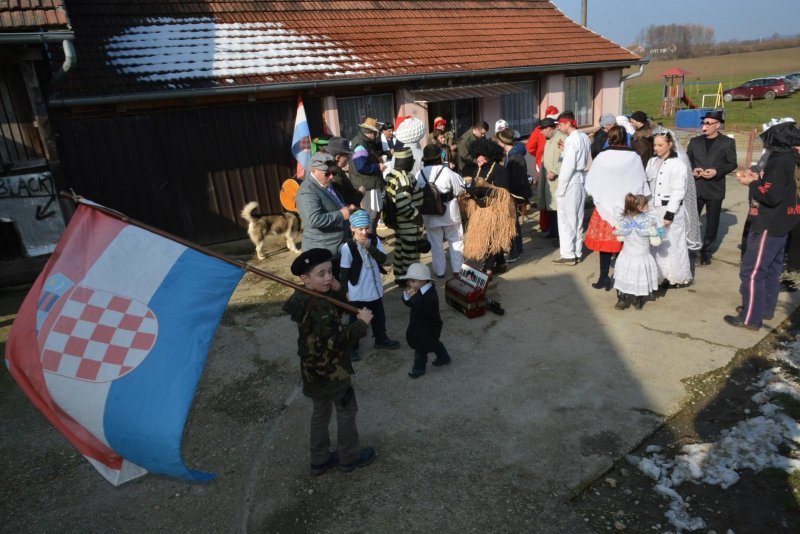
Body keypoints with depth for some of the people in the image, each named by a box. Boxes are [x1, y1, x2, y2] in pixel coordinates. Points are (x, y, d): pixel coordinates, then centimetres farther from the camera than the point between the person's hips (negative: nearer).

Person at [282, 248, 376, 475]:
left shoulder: (303, 297, -2)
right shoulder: (319, 306, -31)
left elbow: (333, 312, 7)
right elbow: (337, 341, -32)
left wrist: (337, 291, -10)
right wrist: (362, 323, -22)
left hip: (313, 369, 8)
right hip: (331, 370, -8)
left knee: (320, 412, 23)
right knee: (347, 412, 13)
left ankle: (320, 459, 37)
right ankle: (349, 457, 31)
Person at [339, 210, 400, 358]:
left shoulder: (375, 240, -5)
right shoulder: (348, 247, -18)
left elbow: (383, 259, -13)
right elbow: (344, 271, -13)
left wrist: (369, 246, -24)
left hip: (375, 288, 5)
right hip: (357, 292, -5)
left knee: (379, 316, 22)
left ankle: (381, 339, 43)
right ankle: (351, 346, 27)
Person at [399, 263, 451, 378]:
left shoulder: (430, 295, -33)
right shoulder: (420, 290, -4)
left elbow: (422, 310, -42)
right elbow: (408, 303, -1)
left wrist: (414, 297, -44)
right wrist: (407, 295, -22)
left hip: (428, 327, -10)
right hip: (421, 324, 10)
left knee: (421, 347, 7)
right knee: (433, 342, 28)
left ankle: (419, 368, 27)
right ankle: (444, 358, 48)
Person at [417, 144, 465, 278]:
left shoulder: (419, 175, -10)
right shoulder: (446, 171, -17)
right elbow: (460, 188, -9)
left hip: (430, 215, 2)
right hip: (449, 213, -2)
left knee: (436, 244, 14)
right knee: (456, 241, 15)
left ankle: (439, 271, 20)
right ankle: (457, 269, 22)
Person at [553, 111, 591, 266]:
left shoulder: (571, 140, -15)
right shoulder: (584, 137, 9)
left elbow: (568, 166, -19)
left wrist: (560, 188, -14)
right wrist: (564, 153, 5)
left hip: (571, 182, -8)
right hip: (582, 180, 9)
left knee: (566, 219, -2)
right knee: (577, 218, 13)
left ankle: (568, 255, 2)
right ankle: (577, 252, 21)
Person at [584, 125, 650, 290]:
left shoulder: (602, 157, -9)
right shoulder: (634, 158, -5)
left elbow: (590, 185, -2)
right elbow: (642, 185, 0)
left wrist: (599, 196, 16)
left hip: (606, 206, -1)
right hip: (628, 208, 2)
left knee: (605, 240, 5)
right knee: (625, 242, 9)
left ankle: (604, 278, 10)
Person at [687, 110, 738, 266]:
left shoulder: (727, 142, 1)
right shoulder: (695, 141, 8)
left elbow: (732, 164, 0)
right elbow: (687, 160, 11)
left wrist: (717, 171, -17)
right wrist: (693, 169, -9)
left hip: (715, 188, -1)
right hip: (695, 187, 2)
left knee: (712, 223, 7)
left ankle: (706, 252, 19)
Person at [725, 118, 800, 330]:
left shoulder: (779, 161, -20)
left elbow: (771, 196, -26)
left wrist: (751, 184, -13)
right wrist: (758, 179, 1)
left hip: (769, 226, -10)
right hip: (778, 224, 10)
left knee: (752, 272, -5)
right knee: (771, 270, 19)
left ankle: (750, 318, 1)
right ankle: (765, 309, 31)